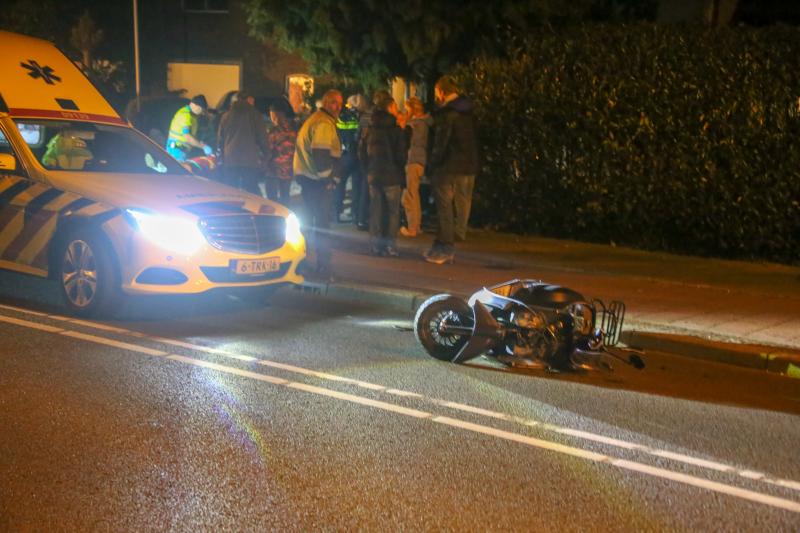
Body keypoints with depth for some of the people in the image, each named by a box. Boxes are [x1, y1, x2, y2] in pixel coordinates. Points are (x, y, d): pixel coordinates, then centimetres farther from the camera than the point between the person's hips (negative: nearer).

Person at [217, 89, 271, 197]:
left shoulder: (226, 116, 12)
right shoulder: (255, 115, 2)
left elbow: (220, 139, 15)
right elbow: (262, 139, -1)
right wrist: (267, 154, 14)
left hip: (229, 161, 3)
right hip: (250, 161, -3)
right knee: (252, 191, 0)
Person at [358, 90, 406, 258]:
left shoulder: (369, 130, 7)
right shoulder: (395, 130, -10)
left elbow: (362, 151, 11)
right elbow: (401, 155, -11)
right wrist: (400, 170, 6)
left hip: (373, 175, 6)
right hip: (391, 176, -5)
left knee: (375, 211, 10)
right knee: (392, 211, 0)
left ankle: (376, 245, 11)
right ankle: (389, 246, -4)